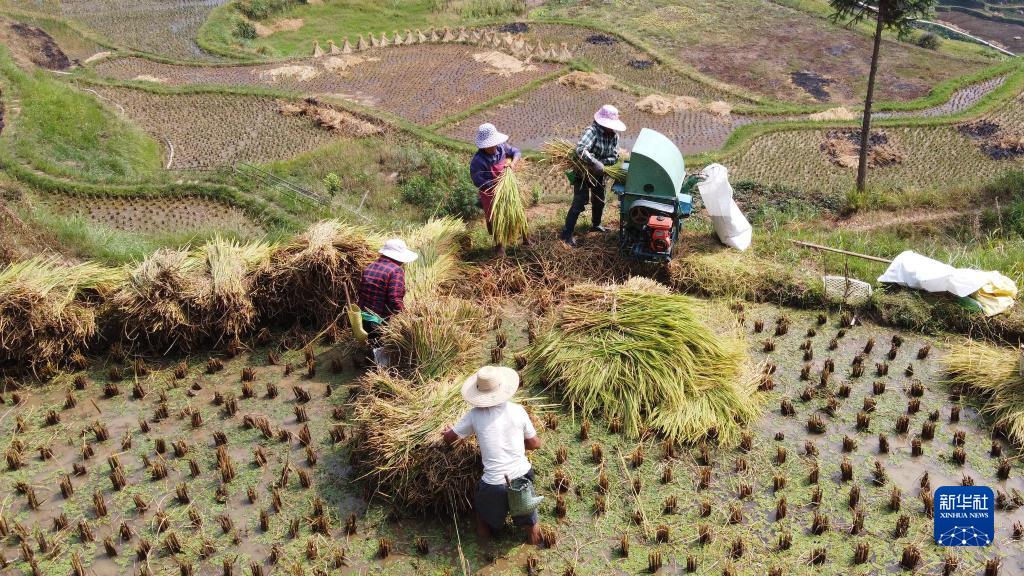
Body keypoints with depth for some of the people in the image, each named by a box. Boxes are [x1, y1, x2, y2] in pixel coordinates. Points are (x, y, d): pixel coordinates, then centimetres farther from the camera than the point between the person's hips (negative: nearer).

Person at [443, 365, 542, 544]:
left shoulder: (475, 415, -4)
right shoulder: (517, 410, -2)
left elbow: (449, 438, 8)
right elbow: (535, 444, 7)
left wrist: (449, 431, 31)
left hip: (495, 484, -1)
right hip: (522, 476, 2)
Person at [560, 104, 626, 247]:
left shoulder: (614, 135, -7)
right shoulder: (592, 131, -28)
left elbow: (614, 157, -10)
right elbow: (581, 149, -43)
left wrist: (601, 162, -27)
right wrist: (595, 163, -47)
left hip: (599, 174, 7)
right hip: (583, 172, -7)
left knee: (599, 200, 21)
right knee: (579, 202, -10)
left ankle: (596, 225, 46)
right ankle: (567, 233, -3)